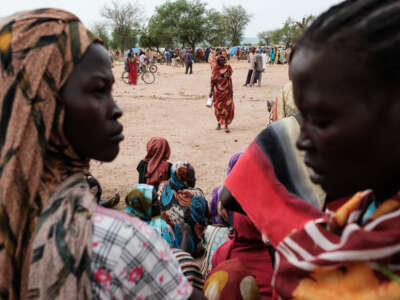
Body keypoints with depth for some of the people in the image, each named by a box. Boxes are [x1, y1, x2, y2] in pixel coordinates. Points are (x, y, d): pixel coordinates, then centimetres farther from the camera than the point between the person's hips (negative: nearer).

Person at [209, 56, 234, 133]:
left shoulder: (227, 68, 1)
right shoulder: (215, 69, 1)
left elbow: (229, 79, 3)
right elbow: (213, 80, 5)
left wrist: (231, 90, 0)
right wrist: (211, 91, 2)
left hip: (226, 91, -1)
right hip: (217, 91, 1)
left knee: (227, 107, -6)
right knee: (218, 107, 8)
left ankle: (226, 125, -4)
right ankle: (219, 123, 24)